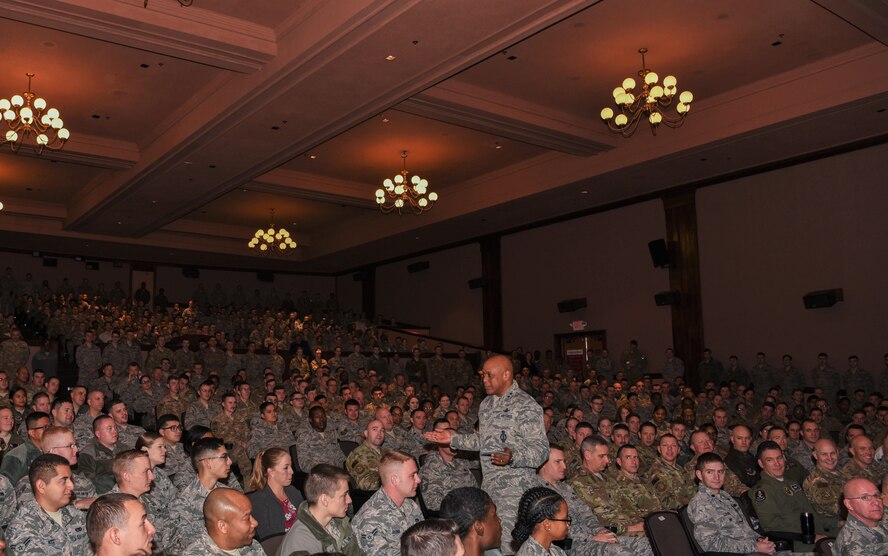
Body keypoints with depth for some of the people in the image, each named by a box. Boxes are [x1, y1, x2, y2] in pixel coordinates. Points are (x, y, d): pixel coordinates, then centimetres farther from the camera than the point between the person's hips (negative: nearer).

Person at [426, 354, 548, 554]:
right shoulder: (487, 404, 12)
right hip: (488, 485, 8)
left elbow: (541, 450, -18)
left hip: (514, 487, -8)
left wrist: (512, 457, -34)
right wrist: (453, 439, 15)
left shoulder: (526, 406, -13)